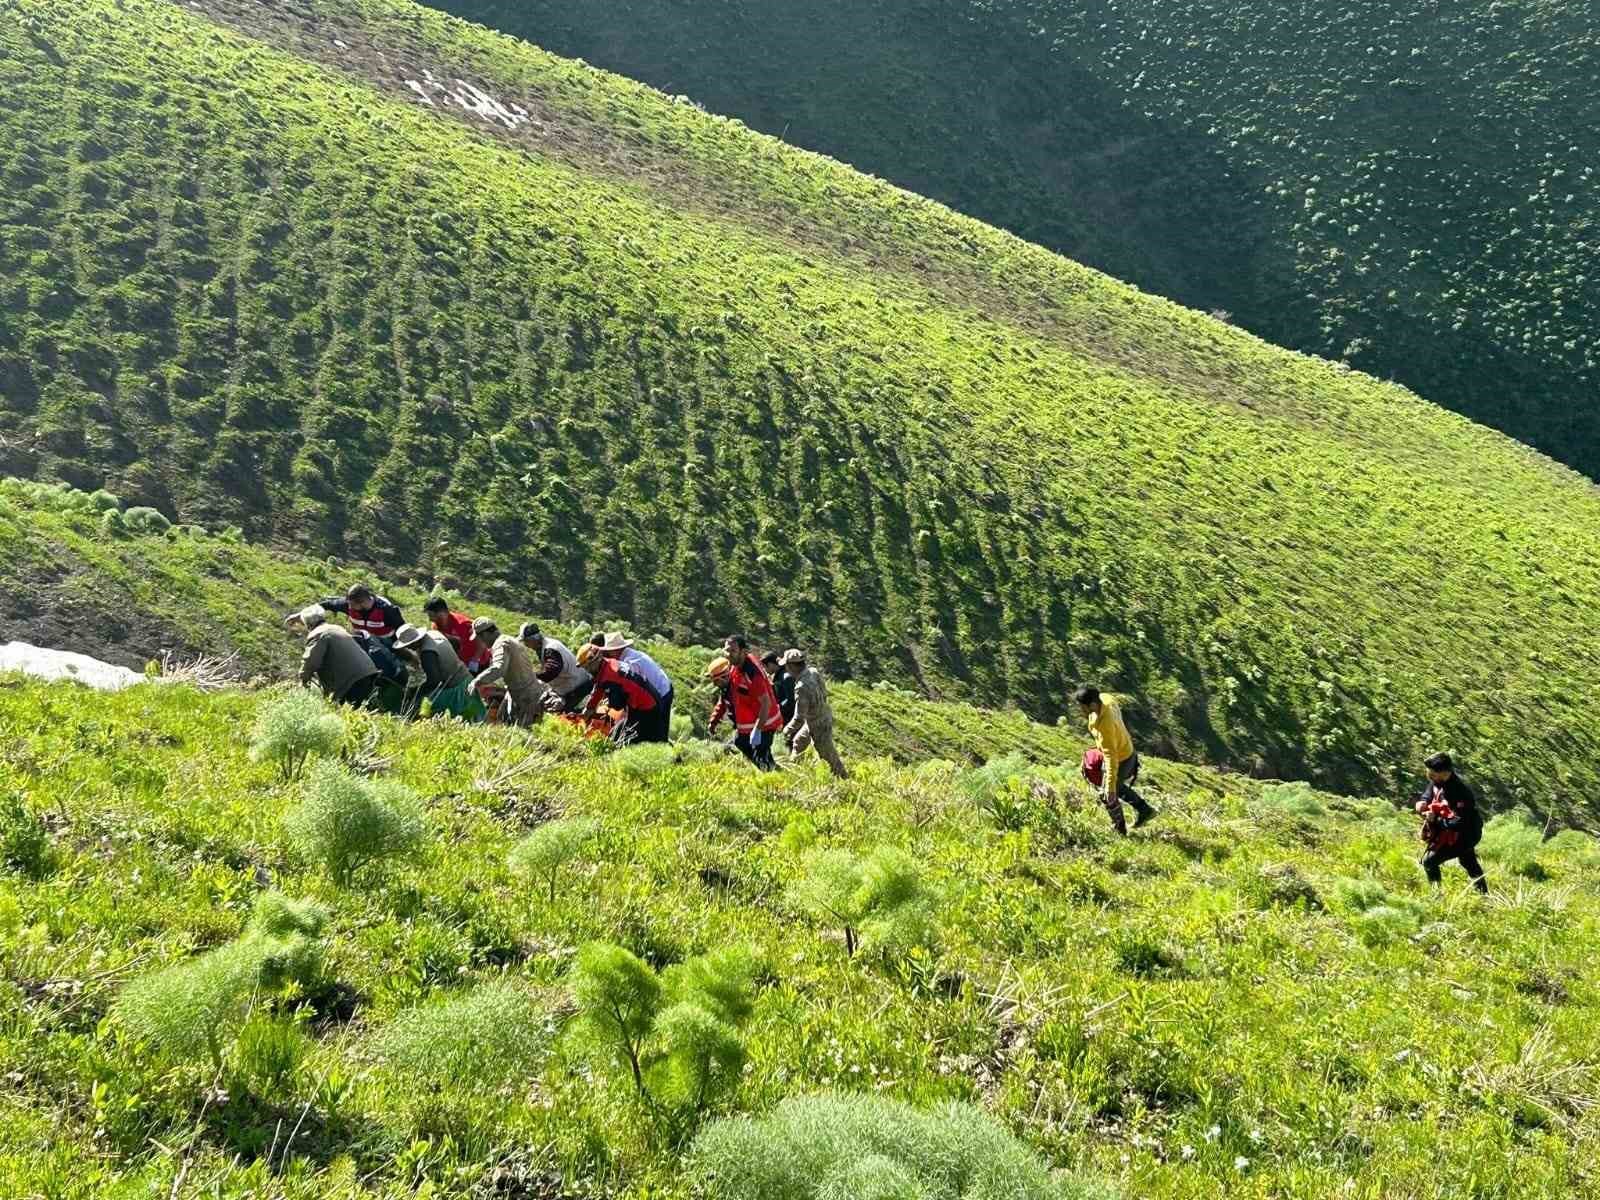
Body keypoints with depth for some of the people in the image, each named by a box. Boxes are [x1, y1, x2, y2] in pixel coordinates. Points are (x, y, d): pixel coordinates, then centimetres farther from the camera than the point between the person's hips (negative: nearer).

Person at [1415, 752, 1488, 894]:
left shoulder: (1458, 791, -37)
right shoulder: (1436, 782, -11)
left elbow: (1460, 823, -39)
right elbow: (1428, 793, 10)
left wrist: (1436, 820, -35)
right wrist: (1422, 802, -12)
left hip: (1463, 835, -10)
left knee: (1429, 861, -9)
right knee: (1469, 862, 27)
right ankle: (1484, 895, 47)